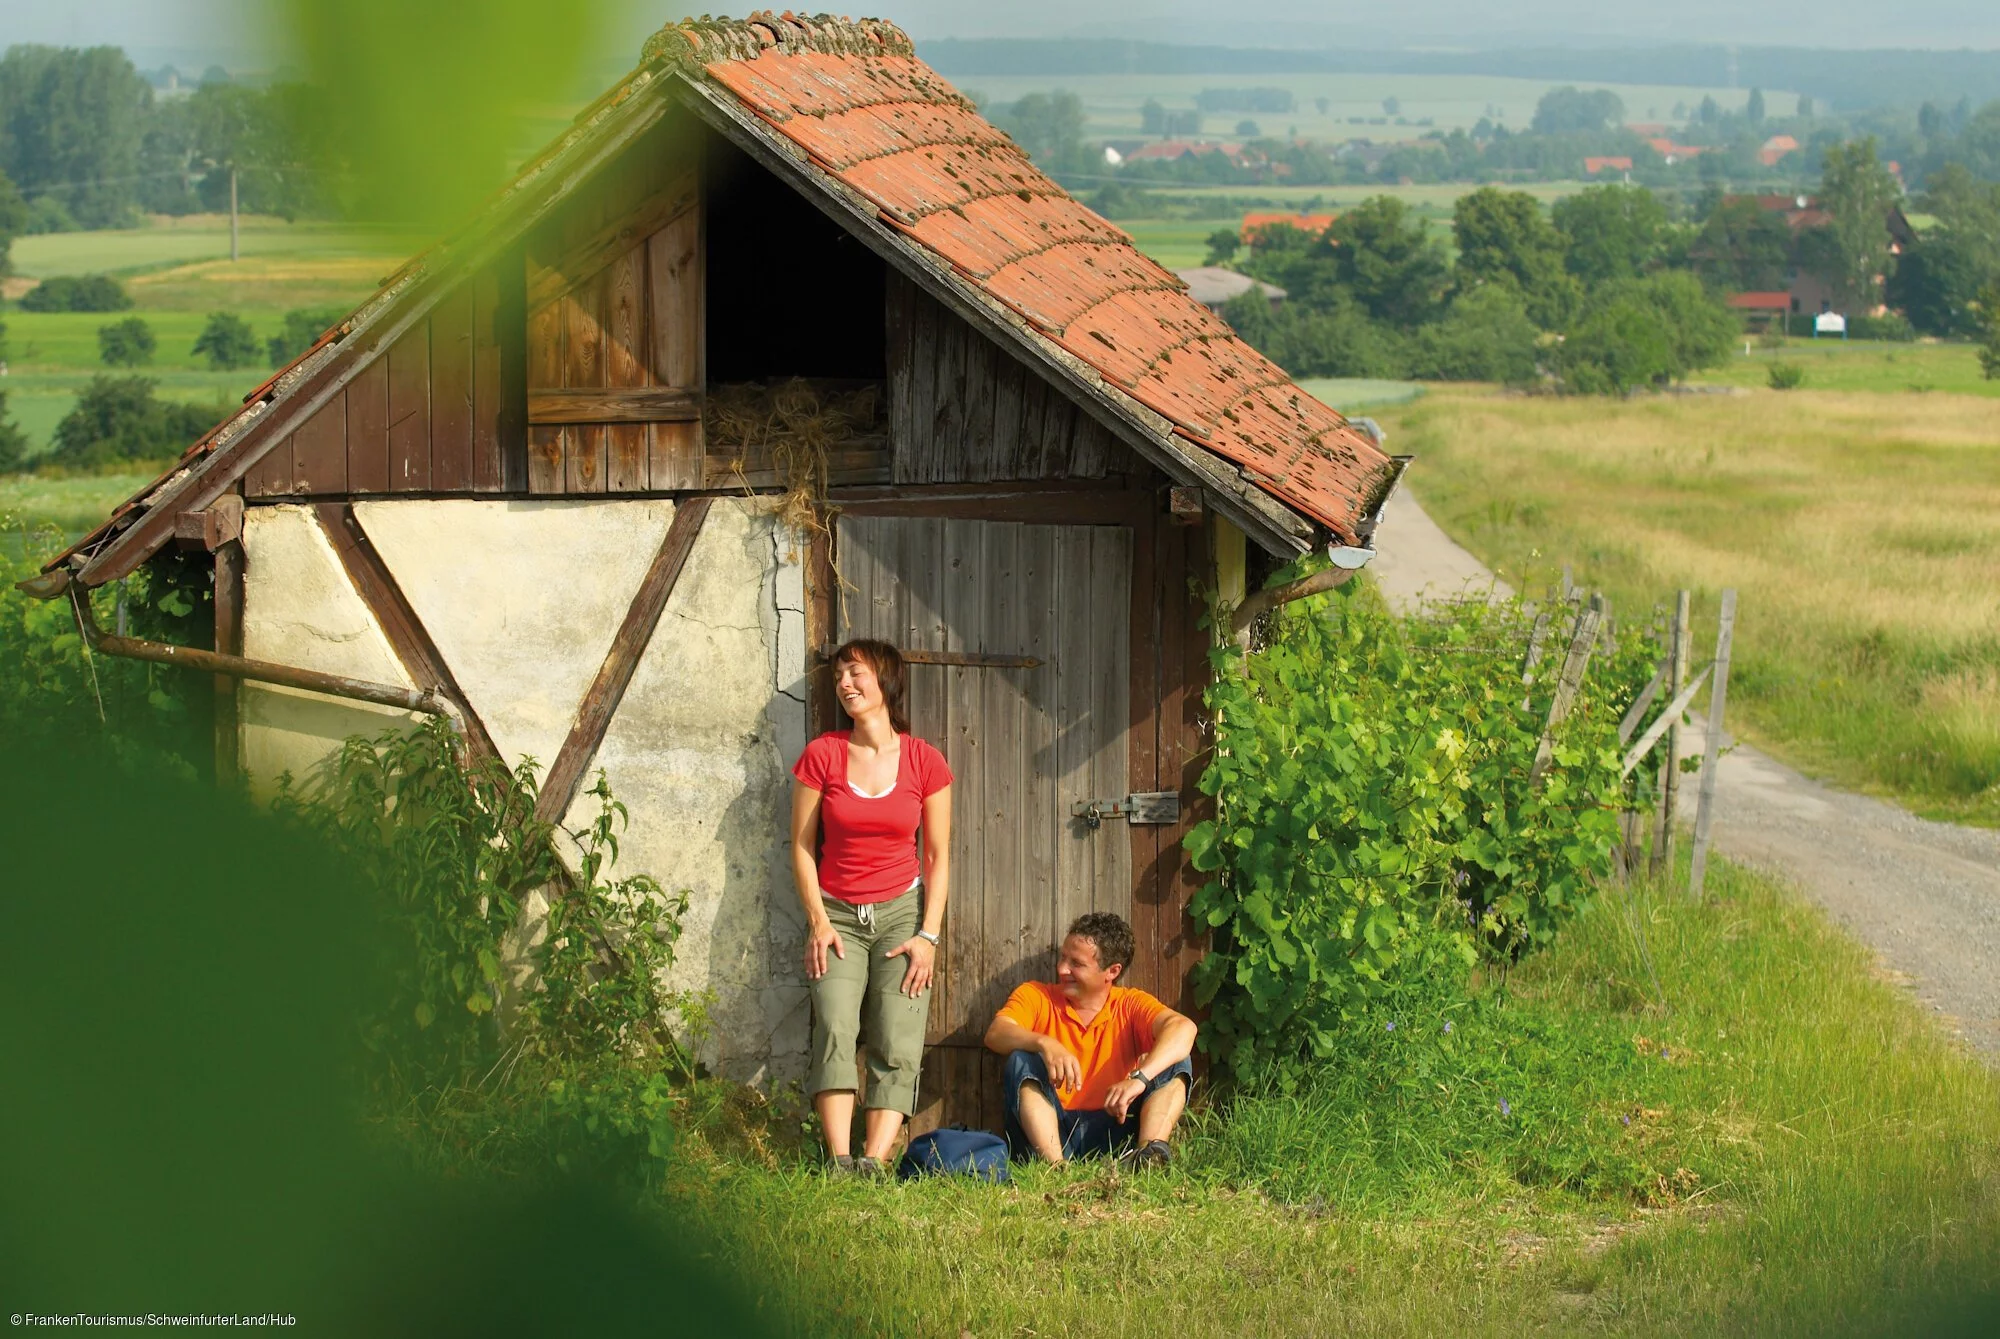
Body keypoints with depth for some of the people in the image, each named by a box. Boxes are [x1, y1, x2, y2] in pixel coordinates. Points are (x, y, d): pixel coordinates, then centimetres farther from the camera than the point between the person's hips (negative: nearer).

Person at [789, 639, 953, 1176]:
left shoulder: (924, 762, 0)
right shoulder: (822, 755, 0)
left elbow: (938, 857, 4)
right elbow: (802, 846, 3)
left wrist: (928, 935, -3)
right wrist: (819, 922, -6)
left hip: (901, 910, 1)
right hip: (836, 914, 0)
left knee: (897, 1045, -12)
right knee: (835, 1030, -20)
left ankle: (875, 1160, -17)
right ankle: (838, 1159, -26)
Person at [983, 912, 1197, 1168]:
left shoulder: (1130, 1005, 6)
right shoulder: (1035, 995, 8)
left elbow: (1183, 1028, -15)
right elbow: (995, 1034, -13)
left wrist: (1139, 1078, -32)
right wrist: (1045, 1044, -33)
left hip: (1112, 1132, 0)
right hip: (1051, 1129, 0)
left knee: (1176, 1063, -11)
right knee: (1022, 1061, -23)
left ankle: (1150, 1150, -38)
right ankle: (1054, 1163, -43)